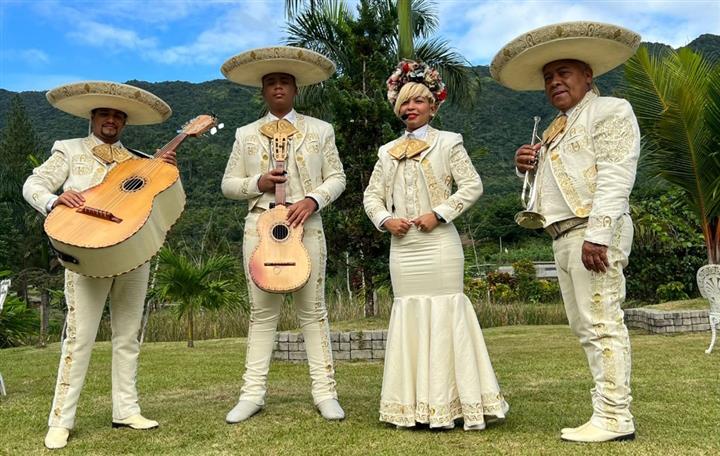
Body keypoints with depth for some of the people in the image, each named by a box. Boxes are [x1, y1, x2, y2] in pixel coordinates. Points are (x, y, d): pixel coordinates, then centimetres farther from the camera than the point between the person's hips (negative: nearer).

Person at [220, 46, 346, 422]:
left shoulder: (320, 130, 10)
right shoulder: (246, 134, 13)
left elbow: (336, 178, 7)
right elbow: (228, 185, 12)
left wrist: (312, 199, -11)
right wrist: (258, 183, -8)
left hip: (306, 226, -1)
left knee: (313, 310, 2)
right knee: (262, 312, 4)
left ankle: (324, 393, 8)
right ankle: (252, 394, 10)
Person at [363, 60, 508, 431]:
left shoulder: (448, 142, 4)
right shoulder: (388, 152, 15)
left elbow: (472, 186, -4)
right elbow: (372, 195, 14)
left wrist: (439, 213, -13)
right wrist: (385, 220, -4)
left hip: (439, 243, -4)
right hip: (402, 246, 4)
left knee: (445, 311, -4)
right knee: (408, 313, 5)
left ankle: (450, 402, 6)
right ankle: (414, 404, 13)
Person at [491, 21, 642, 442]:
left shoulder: (610, 110, 0)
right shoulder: (557, 129, 24)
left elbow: (615, 176, -13)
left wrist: (597, 234, -22)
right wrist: (529, 168, 7)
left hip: (595, 233, -9)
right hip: (565, 235, 9)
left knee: (602, 322, -9)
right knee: (585, 326, 8)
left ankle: (615, 417, -3)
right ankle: (607, 413, 14)